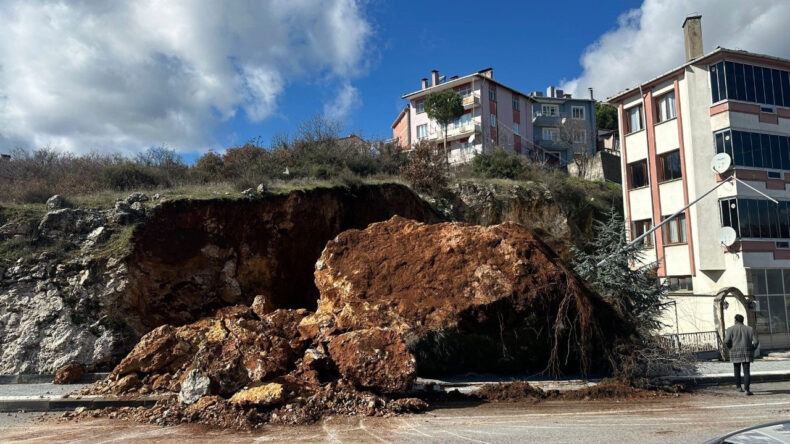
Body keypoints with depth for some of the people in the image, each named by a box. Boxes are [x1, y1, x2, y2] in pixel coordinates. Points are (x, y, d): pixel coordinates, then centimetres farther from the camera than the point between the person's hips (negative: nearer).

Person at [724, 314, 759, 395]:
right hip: (746, 353, 0)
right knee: (746, 371, -1)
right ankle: (747, 389, -13)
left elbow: (726, 341, -12)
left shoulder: (731, 329, -1)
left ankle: (738, 386, 24)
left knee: (737, 370, 18)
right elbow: (756, 342, -3)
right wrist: (752, 349, 14)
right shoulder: (749, 329, 5)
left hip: (735, 353, 0)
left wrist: (731, 348, 7)